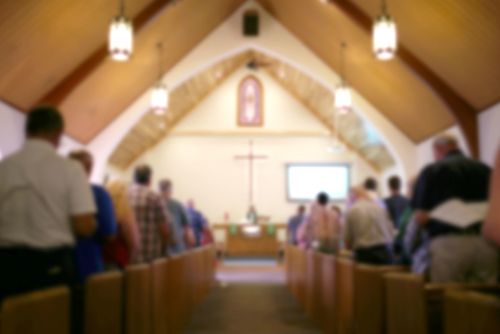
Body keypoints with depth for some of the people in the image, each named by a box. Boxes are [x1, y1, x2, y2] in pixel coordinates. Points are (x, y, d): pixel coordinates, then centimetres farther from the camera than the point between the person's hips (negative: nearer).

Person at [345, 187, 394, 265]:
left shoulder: (351, 211, 1)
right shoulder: (379, 208, 9)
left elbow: (348, 238, 4)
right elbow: (391, 233, 10)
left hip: (364, 253, -2)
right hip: (384, 251, 3)